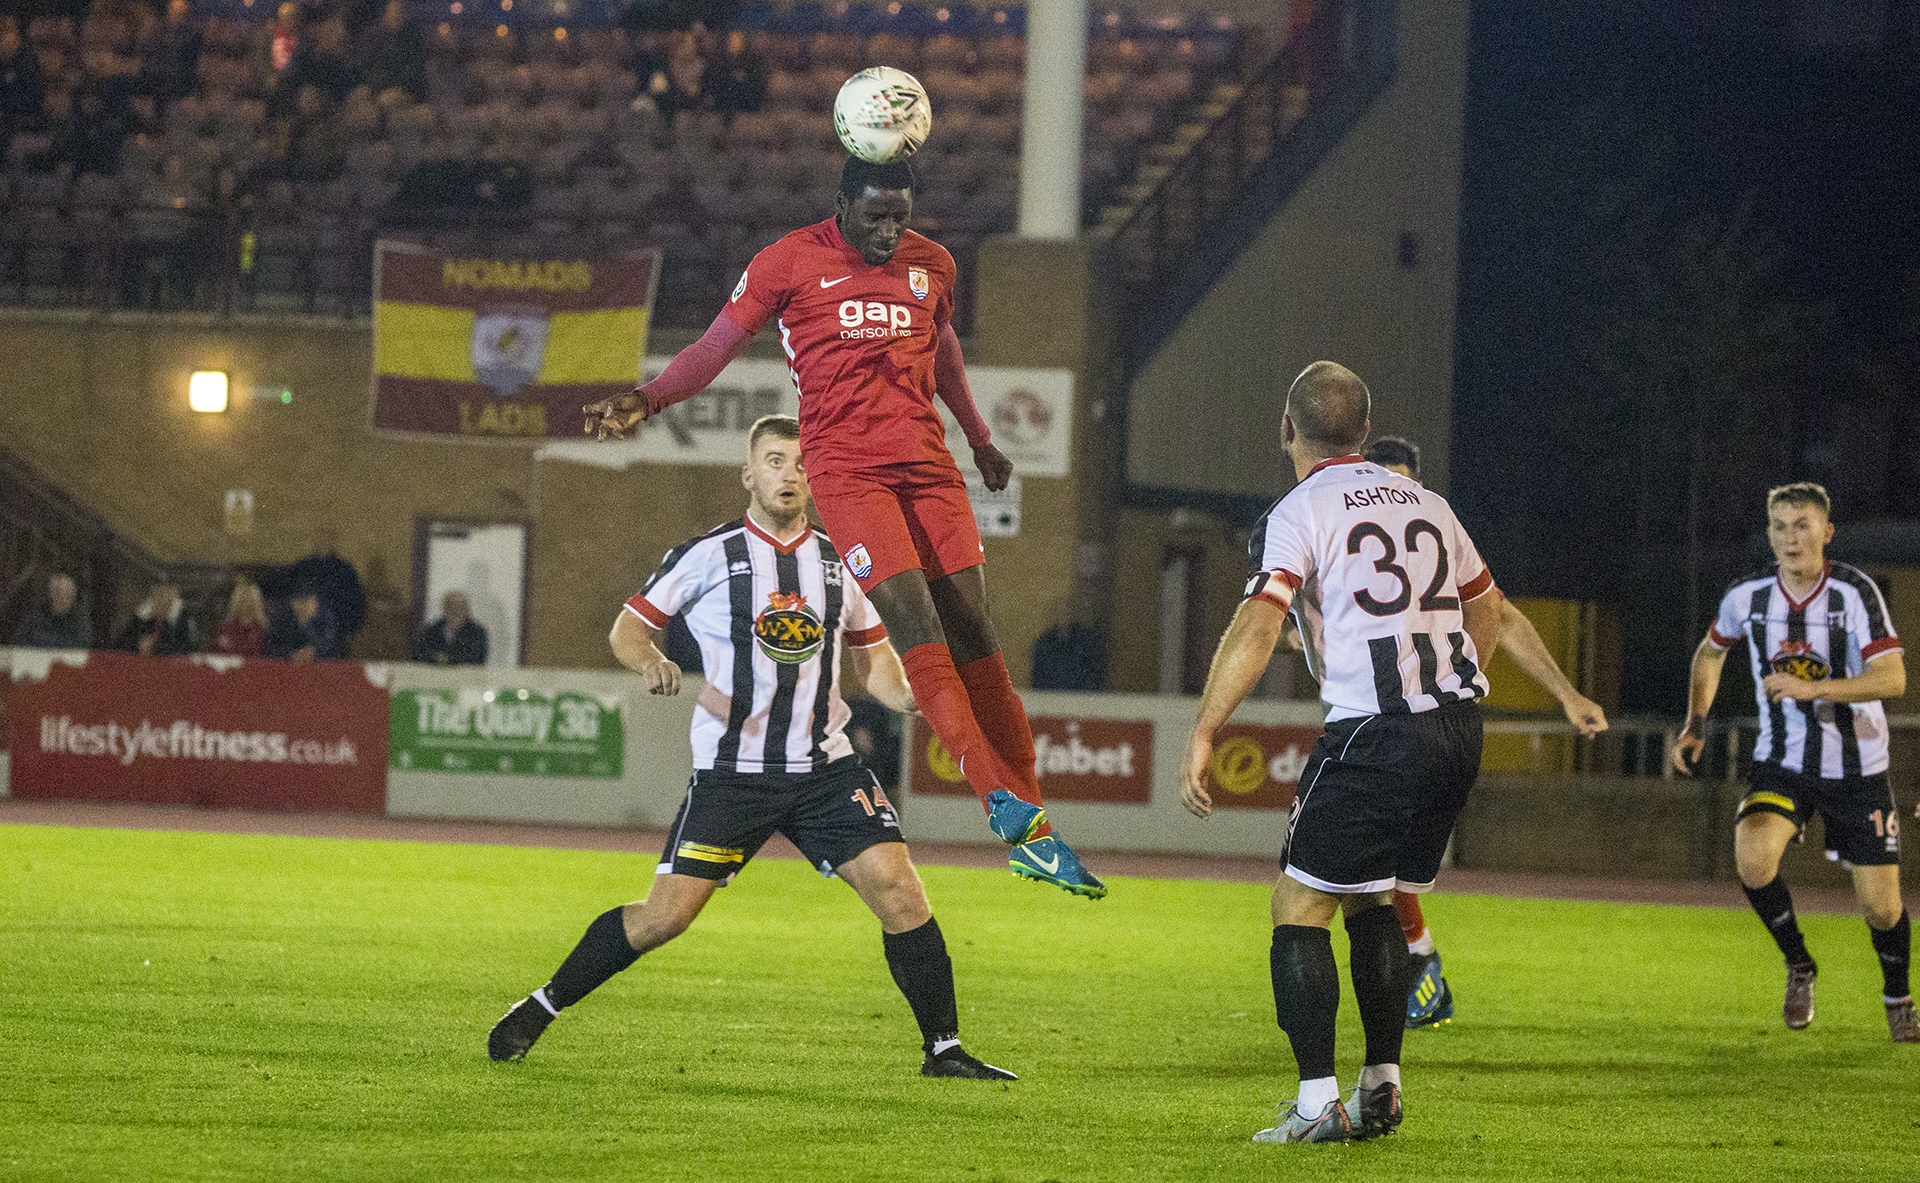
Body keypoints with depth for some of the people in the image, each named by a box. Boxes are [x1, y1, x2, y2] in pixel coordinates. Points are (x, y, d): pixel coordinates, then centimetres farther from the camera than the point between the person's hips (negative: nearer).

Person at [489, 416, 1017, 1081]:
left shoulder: (836, 561, 11)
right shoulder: (709, 555, 0)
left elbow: (871, 658, 20)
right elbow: (627, 629, 4)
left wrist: (914, 699, -1)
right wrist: (650, 662, -19)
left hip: (825, 765, 3)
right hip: (731, 770, -3)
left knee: (898, 890, -12)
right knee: (663, 918, -8)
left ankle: (943, 1050, -1)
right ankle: (542, 1008, 12)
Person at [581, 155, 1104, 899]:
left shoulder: (931, 265, 13)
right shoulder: (791, 262, 1)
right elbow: (717, 345, 6)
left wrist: (979, 440, 42)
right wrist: (647, 401, -7)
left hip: (928, 466, 4)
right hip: (845, 468, -4)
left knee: (973, 637, -1)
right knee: (916, 626, -18)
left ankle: (1032, 829, 0)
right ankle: (1003, 806, -23)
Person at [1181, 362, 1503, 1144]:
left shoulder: (1300, 513, -4)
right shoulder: (1423, 502, 16)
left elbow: (1256, 628, -16)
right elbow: (1486, 612, 27)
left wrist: (1202, 736, -17)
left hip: (1374, 734, -7)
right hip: (1457, 731, 7)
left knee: (1299, 911, 0)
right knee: (1372, 905, 22)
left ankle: (1317, 1104, -10)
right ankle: (1381, 1092, 20)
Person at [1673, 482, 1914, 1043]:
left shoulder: (1855, 593, -17)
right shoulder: (1747, 596, -6)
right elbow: (1710, 653, 16)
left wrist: (1813, 688, -35)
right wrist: (1695, 725, 6)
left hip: (1856, 768, -2)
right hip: (1781, 763, 2)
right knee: (1753, 857, -27)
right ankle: (1798, 966, 0)